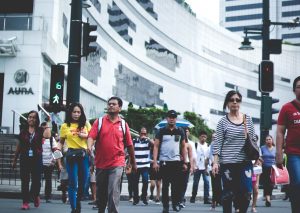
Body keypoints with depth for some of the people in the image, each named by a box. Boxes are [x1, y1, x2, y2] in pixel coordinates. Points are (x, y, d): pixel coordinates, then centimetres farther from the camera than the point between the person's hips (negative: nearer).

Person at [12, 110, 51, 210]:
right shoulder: (23, 131, 9)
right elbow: (19, 146, 13)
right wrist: (14, 160, 14)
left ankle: (36, 196, 31)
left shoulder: (40, 130, 3)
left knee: (36, 180, 2)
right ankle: (25, 202, 3)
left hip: (37, 159, -1)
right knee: (25, 181, 0)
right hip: (25, 159, 1)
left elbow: (47, 135, -21)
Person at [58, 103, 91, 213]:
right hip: (71, 155, -2)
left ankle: (78, 201, 34)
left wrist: (86, 136, -5)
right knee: (73, 183, -1)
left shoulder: (86, 124, 7)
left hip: (84, 155, 2)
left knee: (83, 181, 8)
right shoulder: (65, 126, 3)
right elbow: (61, 142, 10)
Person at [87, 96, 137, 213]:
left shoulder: (123, 124, 5)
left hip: (117, 164, -2)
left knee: (113, 192, -13)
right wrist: (89, 147, -31)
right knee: (100, 192, 15)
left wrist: (133, 163, 14)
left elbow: (129, 145, 9)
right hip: (101, 163, 2)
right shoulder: (99, 122, 3)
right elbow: (91, 136, -10)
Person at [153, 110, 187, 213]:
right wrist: (155, 162, -9)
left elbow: (183, 147, 13)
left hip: (177, 162, 2)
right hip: (164, 162, -1)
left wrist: (185, 162, 7)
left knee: (177, 184, 0)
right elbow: (156, 147, 0)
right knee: (165, 185, 4)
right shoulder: (162, 131, 2)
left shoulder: (180, 131, 9)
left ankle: (175, 203, 13)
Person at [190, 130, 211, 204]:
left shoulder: (207, 146, 7)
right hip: (197, 167, -2)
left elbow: (207, 157, 5)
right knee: (195, 183, 5)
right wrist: (194, 165, -10)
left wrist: (206, 168, -2)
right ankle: (193, 197, 19)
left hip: (204, 168, 2)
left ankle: (206, 199, -6)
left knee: (206, 182, -7)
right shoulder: (196, 145, 0)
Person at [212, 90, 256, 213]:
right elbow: (218, 144, -3)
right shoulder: (223, 121, 0)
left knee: (246, 193, -4)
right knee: (228, 194, 2)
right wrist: (215, 162, -10)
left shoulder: (247, 119, 9)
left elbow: (253, 140, 13)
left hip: (245, 162, 2)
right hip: (227, 163, -2)